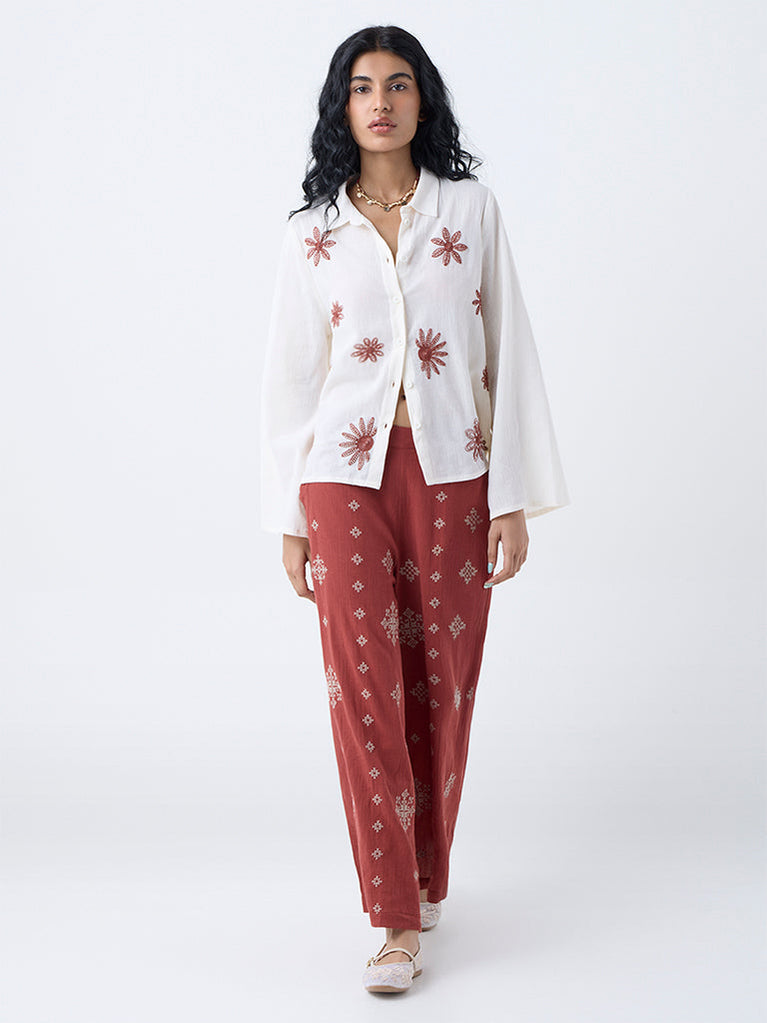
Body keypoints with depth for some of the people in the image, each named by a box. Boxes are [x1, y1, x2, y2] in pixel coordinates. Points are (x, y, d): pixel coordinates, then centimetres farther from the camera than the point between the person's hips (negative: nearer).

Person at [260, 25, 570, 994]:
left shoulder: (473, 209, 5)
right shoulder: (313, 231, 6)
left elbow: (510, 353, 4)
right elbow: (290, 377, 8)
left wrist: (515, 497, -2)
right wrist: (288, 520, 5)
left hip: (452, 473, 0)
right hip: (348, 474, 0)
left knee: (442, 682, 6)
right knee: (364, 686, -4)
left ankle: (427, 877, 26)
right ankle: (398, 918, 4)